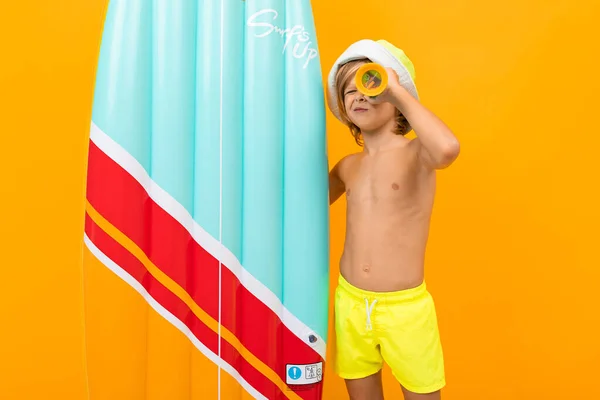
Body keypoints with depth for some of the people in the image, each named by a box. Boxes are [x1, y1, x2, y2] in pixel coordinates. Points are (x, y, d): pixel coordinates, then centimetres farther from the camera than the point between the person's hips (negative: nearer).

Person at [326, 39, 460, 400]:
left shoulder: (416, 153, -10)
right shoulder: (347, 166, 6)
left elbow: (448, 148, -35)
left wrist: (398, 92, -25)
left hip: (405, 306, -4)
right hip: (350, 302, 5)